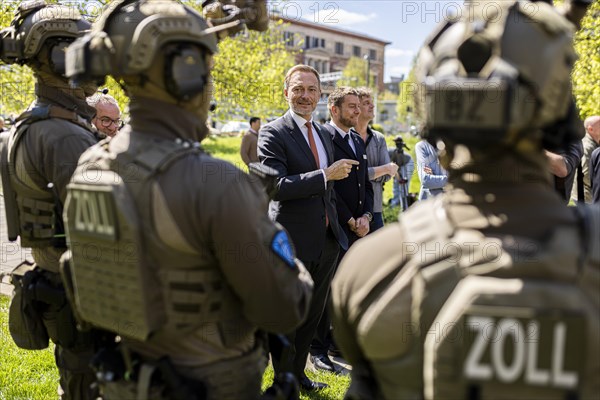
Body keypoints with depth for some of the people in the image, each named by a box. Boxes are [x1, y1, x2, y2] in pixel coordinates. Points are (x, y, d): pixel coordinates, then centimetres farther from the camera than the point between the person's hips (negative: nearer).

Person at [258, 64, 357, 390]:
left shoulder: (324, 136, 13)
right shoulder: (273, 133, -12)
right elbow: (276, 186, -24)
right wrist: (326, 174, -24)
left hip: (326, 241, 8)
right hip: (293, 243, -7)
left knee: (312, 314, 20)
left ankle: (298, 374, 38)